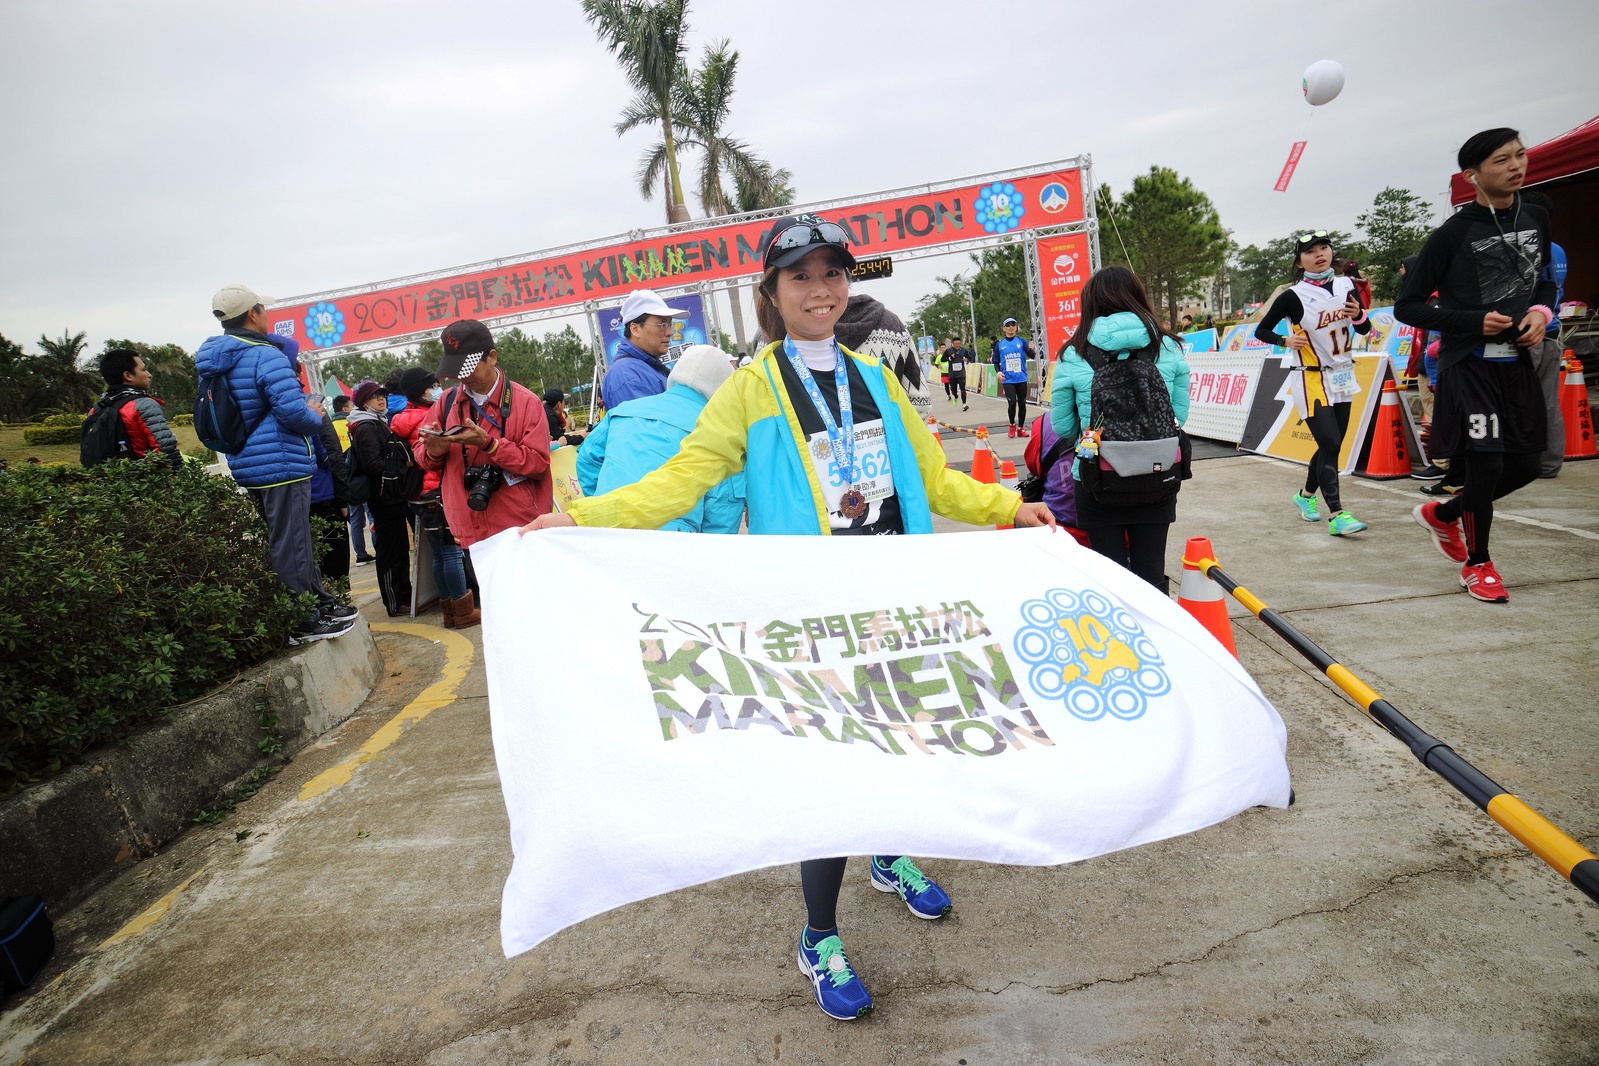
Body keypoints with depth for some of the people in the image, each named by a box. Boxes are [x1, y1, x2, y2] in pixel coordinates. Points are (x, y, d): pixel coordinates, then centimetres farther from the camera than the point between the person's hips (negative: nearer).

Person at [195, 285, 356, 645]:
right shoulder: (265, 356, -16)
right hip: (280, 465, -9)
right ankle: (303, 623, 6)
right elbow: (293, 411, -24)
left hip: (248, 465, 9)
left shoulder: (218, 361, 13)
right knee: (291, 544, -2)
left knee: (297, 539, 19)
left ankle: (320, 601, 29)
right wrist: (316, 415, -3)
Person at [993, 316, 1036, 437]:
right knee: (1012, 403, -11)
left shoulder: (1022, 341, 1)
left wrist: (1031, 349, -29)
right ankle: (1012, 425, 12)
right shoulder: (999, 345, 5)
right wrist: (998, 372, -5)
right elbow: (996, 361, 12)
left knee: (1022, 404, 6)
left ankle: (1020, 428, 18)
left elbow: (1031, 356, -8)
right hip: (1008, 380, -1)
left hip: (1021, 379, 1)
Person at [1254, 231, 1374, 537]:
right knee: (1330, 444, -13)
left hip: (1342, 377, 6)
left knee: (1331, 446, 12)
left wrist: (1358, 314, -11)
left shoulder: (1346, 286, 4)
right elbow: (1261, 331, -4)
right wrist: (1285, 341, -23)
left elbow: (1364, 329, 11)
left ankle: (1306, 495, 33)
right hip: (1312, 380, -6)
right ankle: (1336, 515, -12)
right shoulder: (1293, 296, -9)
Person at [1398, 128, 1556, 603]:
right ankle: (1477, 565, 15)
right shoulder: (1453, 234, -9)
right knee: (1486, 464, -6)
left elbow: (1545, 279, 23)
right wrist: (1473, 322, -18)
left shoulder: (1535, 219, 9)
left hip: (1517, 363, 6)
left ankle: (1442, 515, 33)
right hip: (1470, 367, -6)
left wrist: (1541, 312, 1)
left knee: (1523, 466, 7)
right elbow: (1407, 307, -9)